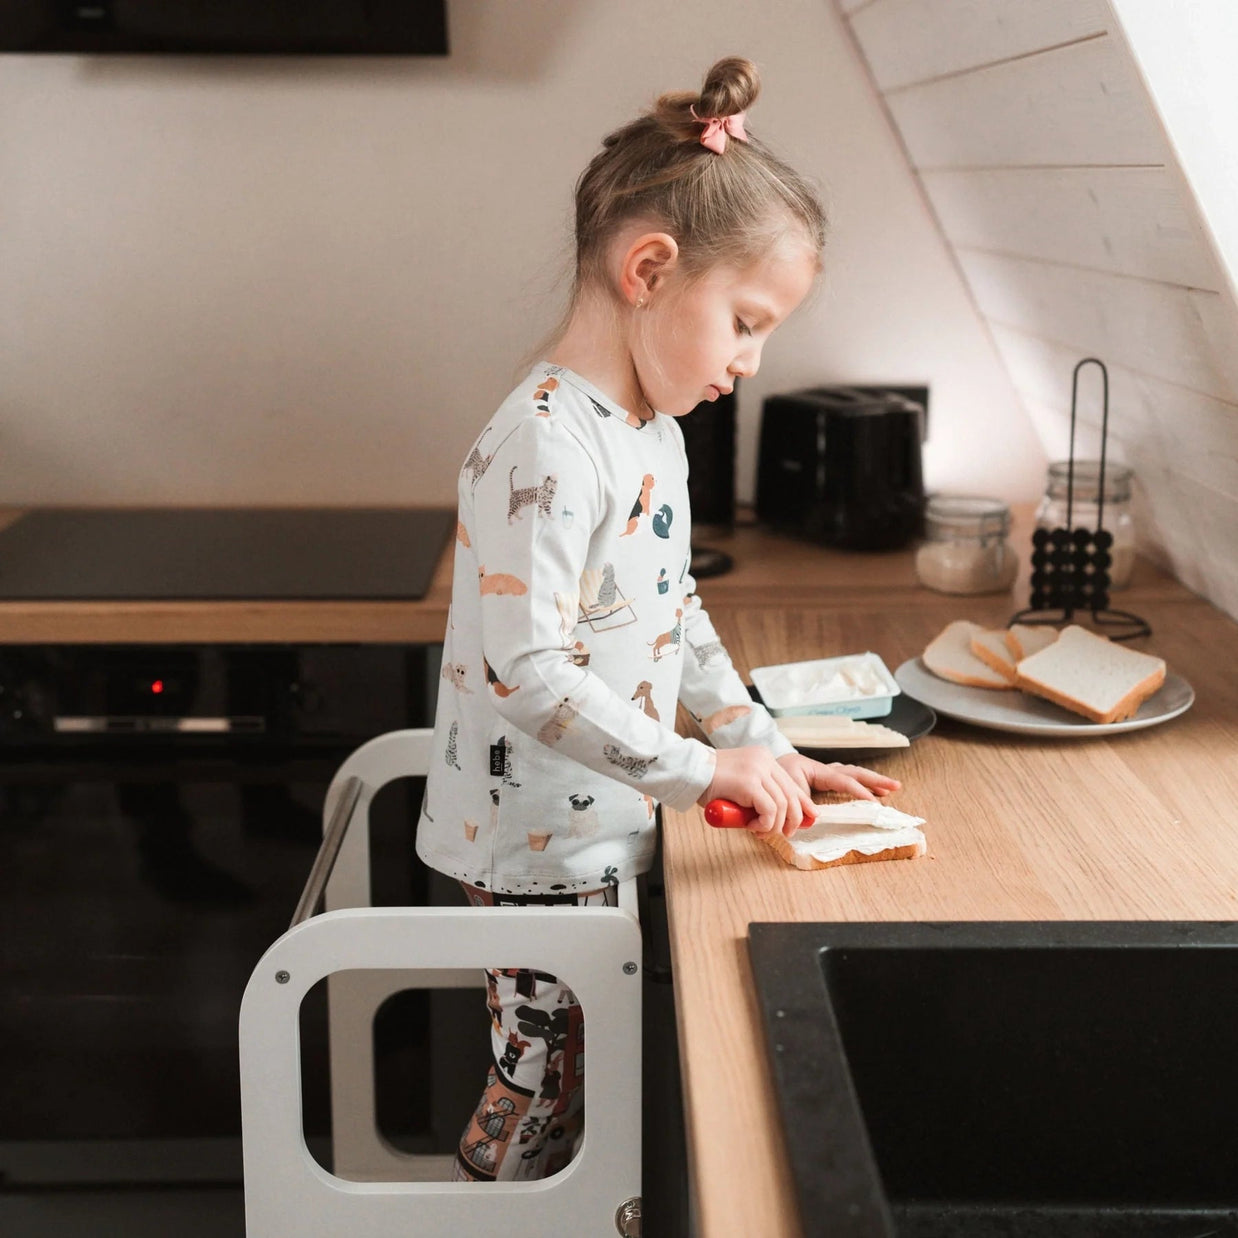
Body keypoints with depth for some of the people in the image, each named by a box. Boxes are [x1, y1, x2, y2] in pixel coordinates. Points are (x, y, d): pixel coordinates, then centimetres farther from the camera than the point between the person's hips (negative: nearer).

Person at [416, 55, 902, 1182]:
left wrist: (770, 752, 11)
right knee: (544, 1093, 6)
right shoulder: (545, 448, -23)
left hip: (611, 837, 9)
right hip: (540, 849, -9)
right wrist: (702, 767, -24)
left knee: (586, 1089, 19)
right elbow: (528, 671, -28)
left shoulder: (656, 437, 9)